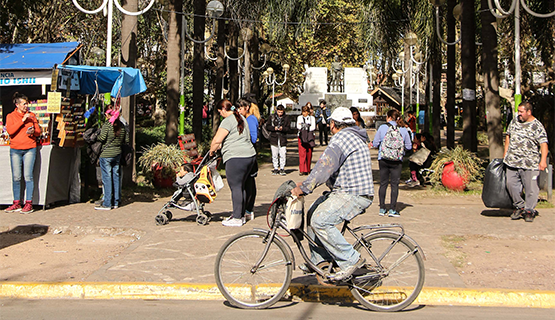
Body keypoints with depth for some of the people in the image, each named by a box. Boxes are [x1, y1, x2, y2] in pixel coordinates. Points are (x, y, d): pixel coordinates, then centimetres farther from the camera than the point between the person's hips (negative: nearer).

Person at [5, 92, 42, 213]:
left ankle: (29, 203, -4)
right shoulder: (10, 116, 8)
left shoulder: (32, 115, 12)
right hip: (15, 150, 0)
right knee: (16, 177, 1)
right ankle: (17, 203, 8)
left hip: (30, 149, 0)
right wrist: (22, 121, -11)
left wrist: (33, 132, -10)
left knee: (28, 176, -7)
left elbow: (38, 131, 13)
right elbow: (10, 131, -7)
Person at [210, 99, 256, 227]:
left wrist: (212, 150, 4)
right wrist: (220, 146, 31)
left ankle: (237, 218, -2)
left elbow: (217, 140, -15)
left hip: (236, 158, -9)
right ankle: (241, 215, 21)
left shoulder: (227, 121, -10)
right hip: (250, 155, 9)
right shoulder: (242, 118, 19)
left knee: (235, 187, -4)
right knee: (242, 186, 15)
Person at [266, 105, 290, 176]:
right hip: (274, 138, 1)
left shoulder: (286, 118, 5)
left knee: (282, 155, -2)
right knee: (274, 155, 4)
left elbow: (288, 127, 5)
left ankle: (282, 169, 8)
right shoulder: (272, 117, 5)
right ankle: (275, 168, 13)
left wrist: (283, 128, -14)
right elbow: (267, 126, 5)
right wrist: (274, 128, -11)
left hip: (283, 138, -1)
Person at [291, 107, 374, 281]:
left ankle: (351, 260, -16)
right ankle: (319, 258, 20)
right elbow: (328, 165, 24)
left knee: (319, 221, -23)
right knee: (313, 213, 14)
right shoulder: (354, 138, 23)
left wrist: (304, 187, -25)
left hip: (355, 195, -11)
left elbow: (325, 165, -24)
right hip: (345, 191, 11)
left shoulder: (341, 138, -13)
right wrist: (306, 183, 21)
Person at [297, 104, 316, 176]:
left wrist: (308, 127, -18)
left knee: (309, 153, 0)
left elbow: (313, 127, -2)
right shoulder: (299, 117, 15)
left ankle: (308, 169, 10)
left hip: (310, 136, 0)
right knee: (302, 153, -10)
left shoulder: (312, 118, 10)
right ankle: (302, 170, -13)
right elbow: (298, 126, 3)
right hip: (301, 136, 0)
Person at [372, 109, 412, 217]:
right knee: (395, 184, 4)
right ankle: (392, 209, 0)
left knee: (383, 184, 9)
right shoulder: (403, 130, -1)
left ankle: (382, 208, 12)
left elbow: (375, 144, -1)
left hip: (383, 160, 0)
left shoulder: (382, 128, -5)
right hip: (397, 161, 0)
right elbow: (409, 146, 5)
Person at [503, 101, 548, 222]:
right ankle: (519, 206, 24)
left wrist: (543, 160, -22)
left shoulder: (537, 126, -6)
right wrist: (505, 153, 20)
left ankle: (529, 210, 13)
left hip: (530, 164, -5)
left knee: (531, 188, -1)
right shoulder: (514, 122, 11)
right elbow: (508, 136, 22)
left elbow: (543, 144, -12)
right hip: (512, 162, 5)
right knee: (511, 184, 7)